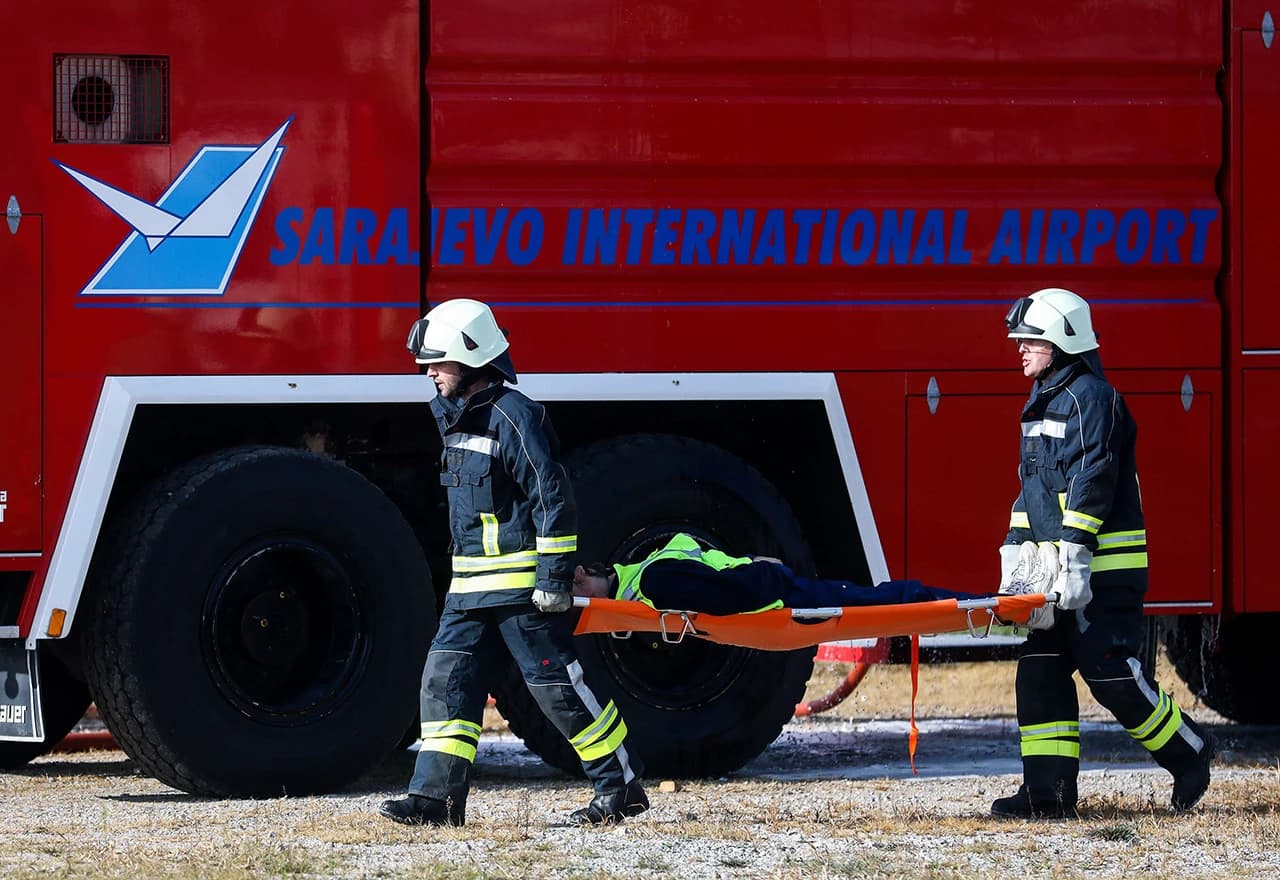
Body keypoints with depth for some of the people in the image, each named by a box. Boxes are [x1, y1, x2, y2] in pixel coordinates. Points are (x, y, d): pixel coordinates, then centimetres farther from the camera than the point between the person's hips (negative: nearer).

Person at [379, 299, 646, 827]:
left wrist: (555, 576, -21)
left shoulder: (513, 417, -15)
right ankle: (437, 796, 0)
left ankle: (622, 788, 4)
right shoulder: (458, 417, 14)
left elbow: (553, 498, -18)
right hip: (471, 585, 9)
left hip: (521, 582, -9)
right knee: (446, 679, 1)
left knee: (556, 684, -4)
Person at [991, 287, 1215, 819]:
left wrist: (1076, 555, -27)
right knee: (1040, 671, 3)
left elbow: (1093, 477, -21)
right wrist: (1015, 552, 19)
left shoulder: (1090, 396, -12)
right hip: (1054, 570, 10)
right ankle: (1048, 790, 3)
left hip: (1102, 568, -10)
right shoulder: (1043, 401, 19)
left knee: (1111, 672, -9)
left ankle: (1188, 752, 9)